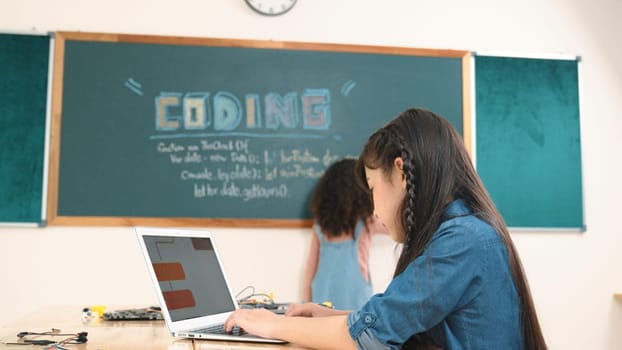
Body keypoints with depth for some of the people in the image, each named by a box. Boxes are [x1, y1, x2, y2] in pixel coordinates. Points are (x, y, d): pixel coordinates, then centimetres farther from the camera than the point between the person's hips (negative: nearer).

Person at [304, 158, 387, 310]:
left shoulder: (321, 222, 2)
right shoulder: (365, 221, -8)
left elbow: (311, 265, 7)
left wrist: (306, 302, 15)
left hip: (323, 299, 4)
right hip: (353, 299, -4)